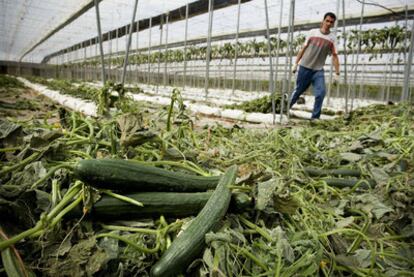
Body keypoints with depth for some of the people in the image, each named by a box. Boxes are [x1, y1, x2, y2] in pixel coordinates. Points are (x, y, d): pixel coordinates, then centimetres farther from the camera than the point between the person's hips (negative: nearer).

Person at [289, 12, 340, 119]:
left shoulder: (332, 38, 1)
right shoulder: (313, 32, 1)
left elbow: (334, 56, 0)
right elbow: (303, 49, 5)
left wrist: (337, 73, -5)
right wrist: (296, 63, 4)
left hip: (318, 70, 1)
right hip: (304, 67, -1)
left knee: (321, 93, -15)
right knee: (298, 90, 8)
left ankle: (315, 118, -6)